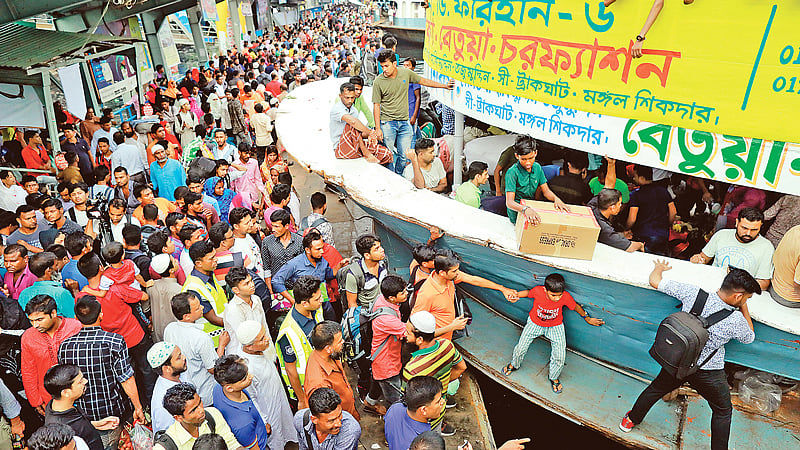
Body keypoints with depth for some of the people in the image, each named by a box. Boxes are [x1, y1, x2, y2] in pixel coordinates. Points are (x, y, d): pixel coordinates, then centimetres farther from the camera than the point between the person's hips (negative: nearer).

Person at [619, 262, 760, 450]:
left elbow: (655, 281, -11)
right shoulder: (736, 320, -28)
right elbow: (749, 337, -2)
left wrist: (659, 267, 10)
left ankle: (632, 420, 47)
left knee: (656, 389, 28)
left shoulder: (692, 293, -23)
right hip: (709, 373, -3)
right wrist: (744, 307, -1)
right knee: (723, 411, 24)